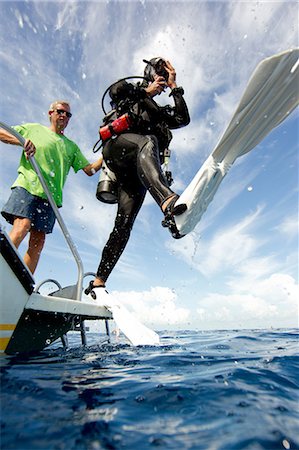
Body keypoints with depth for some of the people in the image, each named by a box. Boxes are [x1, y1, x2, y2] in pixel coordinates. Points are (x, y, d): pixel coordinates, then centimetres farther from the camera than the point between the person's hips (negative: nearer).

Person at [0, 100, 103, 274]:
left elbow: (90, 169, 17)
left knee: (38, 242, -5)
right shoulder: (34, 129, 18)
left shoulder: (72, 146, 26)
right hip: (27, 185, -2)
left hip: (50, 195, 3)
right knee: (22, 226, -25)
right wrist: (21, 141, -8)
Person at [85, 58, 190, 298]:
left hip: (136, 172, 4)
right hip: (116, 145, -3)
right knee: (148, 141, -38)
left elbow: (183, 119, 21)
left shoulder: (160, 112, 40)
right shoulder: (129, 89, 29)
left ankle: (98, 282, -8)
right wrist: (146, 90, 13)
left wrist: (175, 87, 24)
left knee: (124, 222, -11)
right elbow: (115, 90, 3)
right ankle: (168, 201, -65)